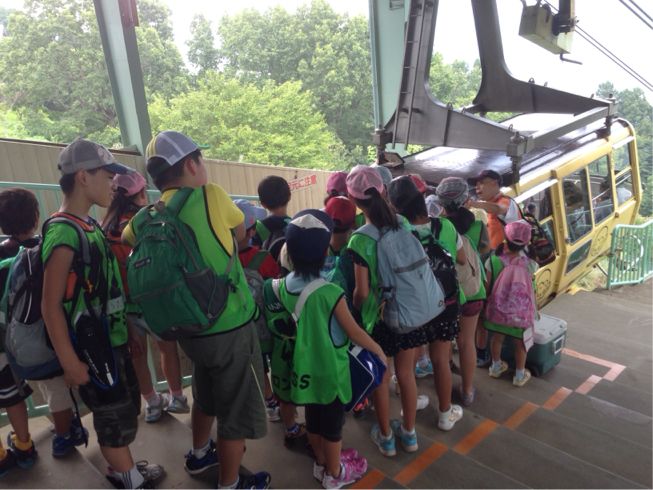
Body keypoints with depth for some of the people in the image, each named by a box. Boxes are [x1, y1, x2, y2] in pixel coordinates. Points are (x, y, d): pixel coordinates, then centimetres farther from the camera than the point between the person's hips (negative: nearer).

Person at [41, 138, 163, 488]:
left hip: (113, 339, 9)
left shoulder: (90, 226, 6)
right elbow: (50, 305, -21)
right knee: (114, 418, 8)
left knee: (127, 407, 23)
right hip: (91, 347, -9)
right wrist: (70, 362, -19)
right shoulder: (63, 233, -21)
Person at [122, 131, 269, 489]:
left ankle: (200, 455, 50)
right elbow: (241, 234, 2)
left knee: (207, 396, 30)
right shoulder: (210, 195, -14)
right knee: (237, 410, 11)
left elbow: (124, 239, 22)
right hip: (230, 328, -7)